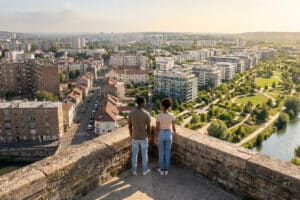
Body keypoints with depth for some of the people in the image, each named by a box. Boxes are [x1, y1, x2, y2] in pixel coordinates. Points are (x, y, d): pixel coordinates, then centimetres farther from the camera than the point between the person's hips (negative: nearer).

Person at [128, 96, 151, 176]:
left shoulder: (131, 113, -15)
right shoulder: (147, 114, -23)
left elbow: (129, 126, -4)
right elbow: (148, 127, -14)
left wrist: (131, 135, 12)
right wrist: (148, 136, 4)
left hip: (135, 137, 2)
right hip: (143, 137, -2)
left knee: (134, 153, 20)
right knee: (144, 154, 17)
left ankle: (134, 170, 34)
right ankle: (145, 170, 33)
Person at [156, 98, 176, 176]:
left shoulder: (158, 116, -21)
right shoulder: (172, 115, -13)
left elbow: (157, 128, -14)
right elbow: (173, 127, -3)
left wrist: (155, 137, 2)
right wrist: (175, 133, 18)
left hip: (161, 135, -2)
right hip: (168, 135, 2)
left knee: (161, 153, 15)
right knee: (167, 152, 17)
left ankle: (161, 170, 28)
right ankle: (166, 170, 28)